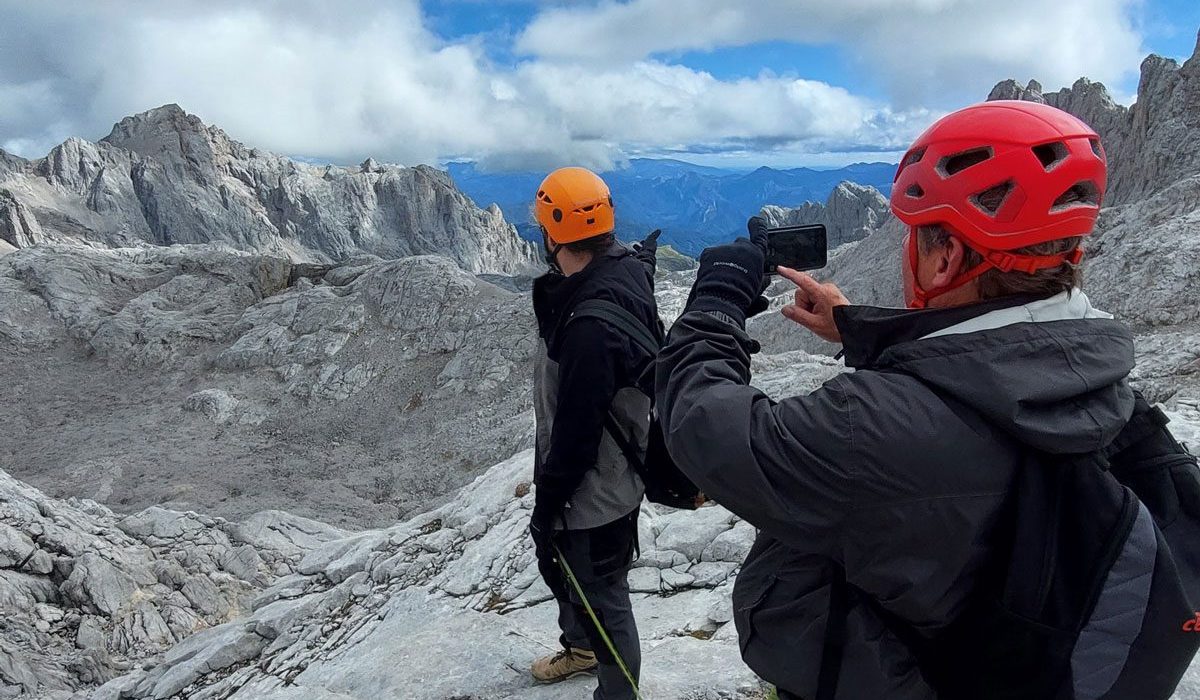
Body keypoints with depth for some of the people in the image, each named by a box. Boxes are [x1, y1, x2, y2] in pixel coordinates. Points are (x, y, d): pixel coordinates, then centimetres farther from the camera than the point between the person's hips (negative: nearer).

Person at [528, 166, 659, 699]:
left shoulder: (593, 320, -34)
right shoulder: (625, 270, -6)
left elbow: (577, 428, -27)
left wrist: (548, 500, -18)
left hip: (592, 494, -11)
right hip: (606, 472, 11)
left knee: (602, 597, 11)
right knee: (559, 567, 31)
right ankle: (581, 648, 57)